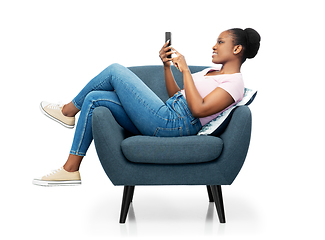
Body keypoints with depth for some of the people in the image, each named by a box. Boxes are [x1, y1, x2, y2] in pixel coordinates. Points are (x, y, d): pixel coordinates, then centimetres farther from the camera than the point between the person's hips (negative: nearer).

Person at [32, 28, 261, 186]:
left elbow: (198, 109, -21)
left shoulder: (234, 82, -6)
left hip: (171, 124, -10)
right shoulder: (214, 71, 24)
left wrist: (185, 69, -15)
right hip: (166, 119, 10)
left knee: (115, 71, -6)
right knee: (94, 99, 5)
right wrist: (167, 65, 13)